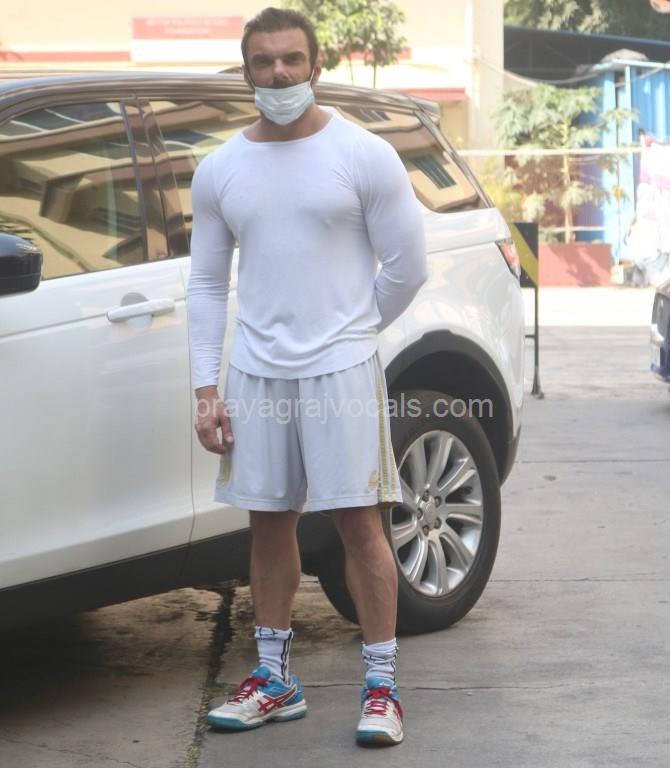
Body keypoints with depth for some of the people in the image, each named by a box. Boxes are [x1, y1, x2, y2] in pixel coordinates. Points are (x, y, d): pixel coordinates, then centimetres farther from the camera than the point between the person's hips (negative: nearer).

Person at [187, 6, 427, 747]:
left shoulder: (364, 156, -3)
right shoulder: (219, 171, 7)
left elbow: (406, 265, 0)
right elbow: (206, 285, 8)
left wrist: (346, 331, 7)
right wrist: (205, 389, 2)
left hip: (340, 372, -4)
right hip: (255, 375, 4)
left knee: (359, 522, -4)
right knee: (268, 524, 9)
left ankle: (381, 687, 2)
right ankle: (274, 680, 20)